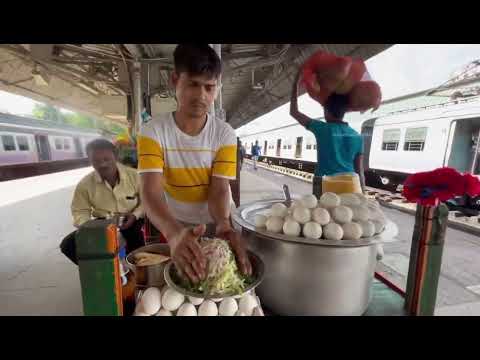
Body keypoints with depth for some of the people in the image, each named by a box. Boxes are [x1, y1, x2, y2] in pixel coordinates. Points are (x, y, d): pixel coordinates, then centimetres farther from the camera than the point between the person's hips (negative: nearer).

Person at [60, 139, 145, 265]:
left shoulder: (133, 175, -12)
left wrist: (135, 215, -19)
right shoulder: (85, 184, -8)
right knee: (68, 245, -11)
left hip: (130, 221, -2)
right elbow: (80, 211, 2)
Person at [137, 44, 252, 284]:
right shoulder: (153, 132, -16)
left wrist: (223, 225, -39)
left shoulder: (224, 134, -14)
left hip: (214, 225, 1)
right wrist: (174, 233, -45)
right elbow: (150, 190, -27)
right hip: (172, 228, 0)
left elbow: (219, 189, -19)